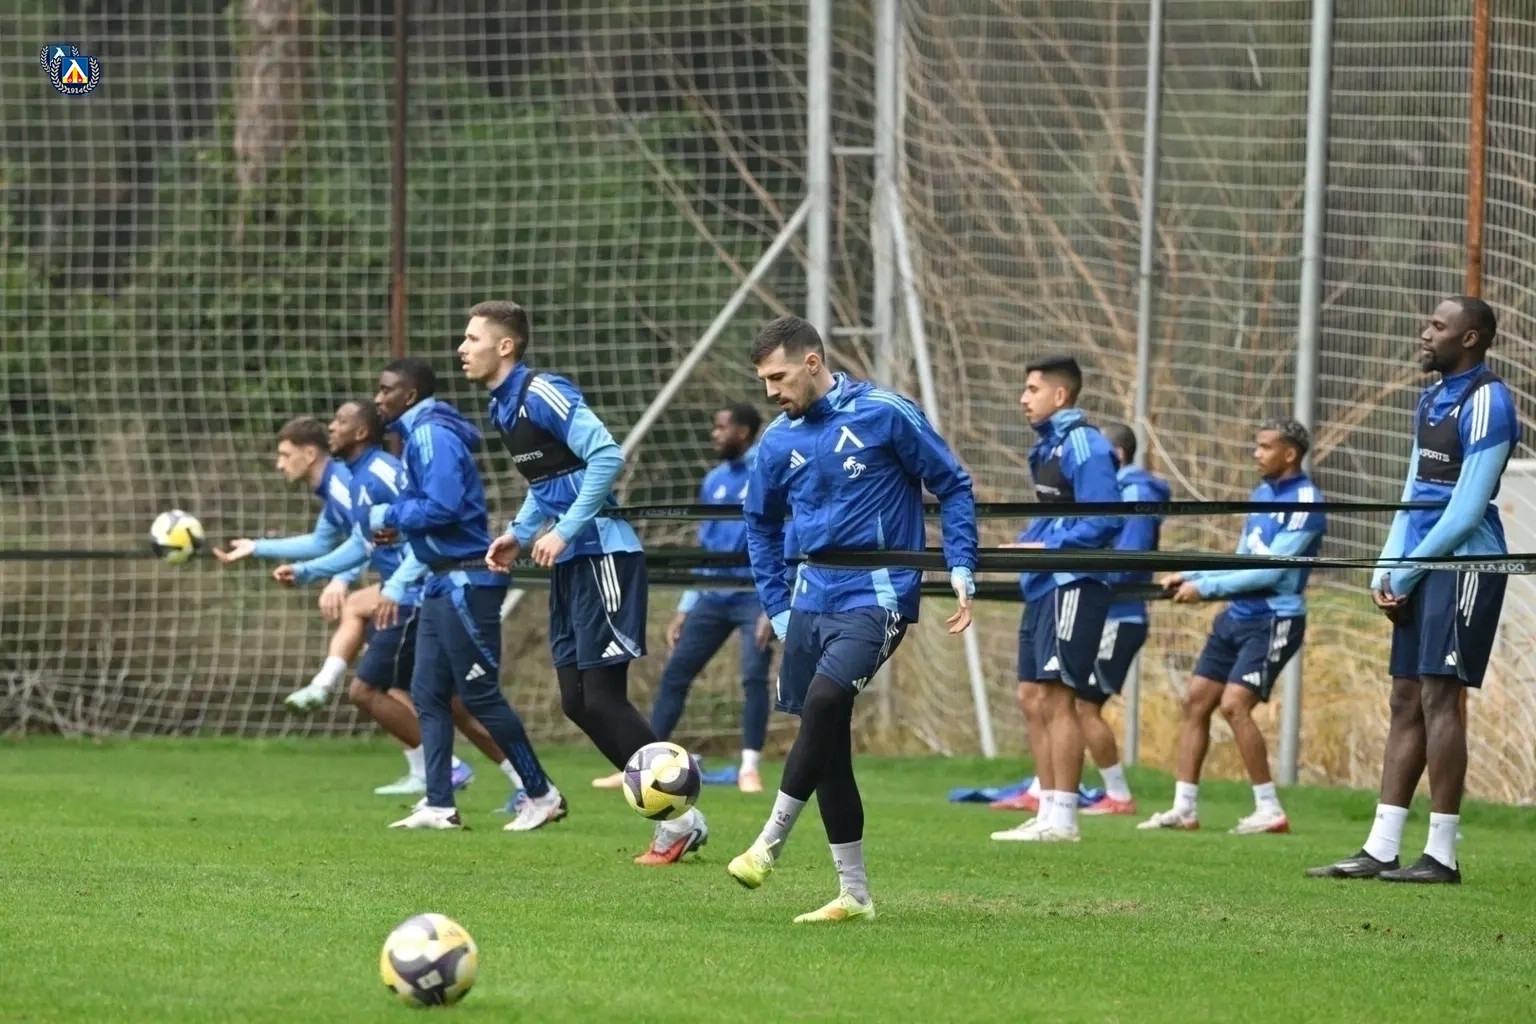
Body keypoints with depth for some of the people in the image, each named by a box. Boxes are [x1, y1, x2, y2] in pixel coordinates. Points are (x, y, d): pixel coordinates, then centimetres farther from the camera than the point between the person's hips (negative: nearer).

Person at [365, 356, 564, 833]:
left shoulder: (433, 436, -16)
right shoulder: (418, 437, 16)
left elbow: (443, 507, -25)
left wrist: (388, 516, -11)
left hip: (465, 582, -10)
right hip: (442, 583, 10)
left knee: (480, 695, -5)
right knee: (428, 694, 8)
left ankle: (541, 795, 4)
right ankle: (439, 806, 8)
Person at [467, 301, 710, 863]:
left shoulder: (542, 394, -15)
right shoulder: (503, 407, 14)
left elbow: (606, 456, -24)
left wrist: (564, 531, -24)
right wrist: (518, 533, 12)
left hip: (602, 555, -10)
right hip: (569, 564, 10)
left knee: (603, 698, -10)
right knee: (577, 701, 7)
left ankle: (680, 820, -1)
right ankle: (671, 810, 12)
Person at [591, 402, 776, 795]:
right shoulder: (714, 481, 13)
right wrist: (685, 609, 17)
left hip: (755, 598, -6)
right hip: (714, 597, 7)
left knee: (754, 677, -16)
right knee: (674, 676, 3)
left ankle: (749, 769, -7)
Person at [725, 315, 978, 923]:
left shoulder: (884, 415, -7)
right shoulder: (780, 442, 8)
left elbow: (953, 486, 0)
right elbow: (761, 523, 23)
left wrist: (961, 569, -8)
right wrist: (777, 607, 15)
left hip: (877, 596, -6)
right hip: (813, 596, 6)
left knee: (824, 699, -28)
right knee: (827, 740, 4)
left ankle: (771, 842, -18)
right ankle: (854, 895, 11)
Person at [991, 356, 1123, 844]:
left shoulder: (1083, 445, -13)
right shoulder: (1048, 445, 17)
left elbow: (1103, 522, -19)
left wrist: (1045, 548, -18)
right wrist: (1025, 545, 8)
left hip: (1074, 585, -10)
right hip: (1044, 586, 10)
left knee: (1056, 699, -11)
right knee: (1032, 699, 9)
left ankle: (1063, 820, -10)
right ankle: (1048, 814, 13)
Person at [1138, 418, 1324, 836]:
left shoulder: (1304, 501, -14)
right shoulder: (1261, 493, 13)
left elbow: (1271, 570, -19)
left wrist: (1204, 588, -16)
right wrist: (1190, 577, 8)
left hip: (1273, 620, -9)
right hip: (1237, 615, 9)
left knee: (1234, 704, -19)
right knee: (1196, 702, 5)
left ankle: (1269, 810, -12)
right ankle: (1184, 808, 10)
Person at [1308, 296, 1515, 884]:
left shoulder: (1486, 401, -11)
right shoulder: (1432, 400, 17)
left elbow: (1467, 508, -15)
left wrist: (1405, 571, -11)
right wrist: (1386, 569, 7)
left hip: (1464, 562, -9)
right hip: (1422, 566, 9)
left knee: (1438, 697, -10)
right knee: (1406, 702, 6)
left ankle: (1441, 854, -8)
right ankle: (1380, 850, 6)